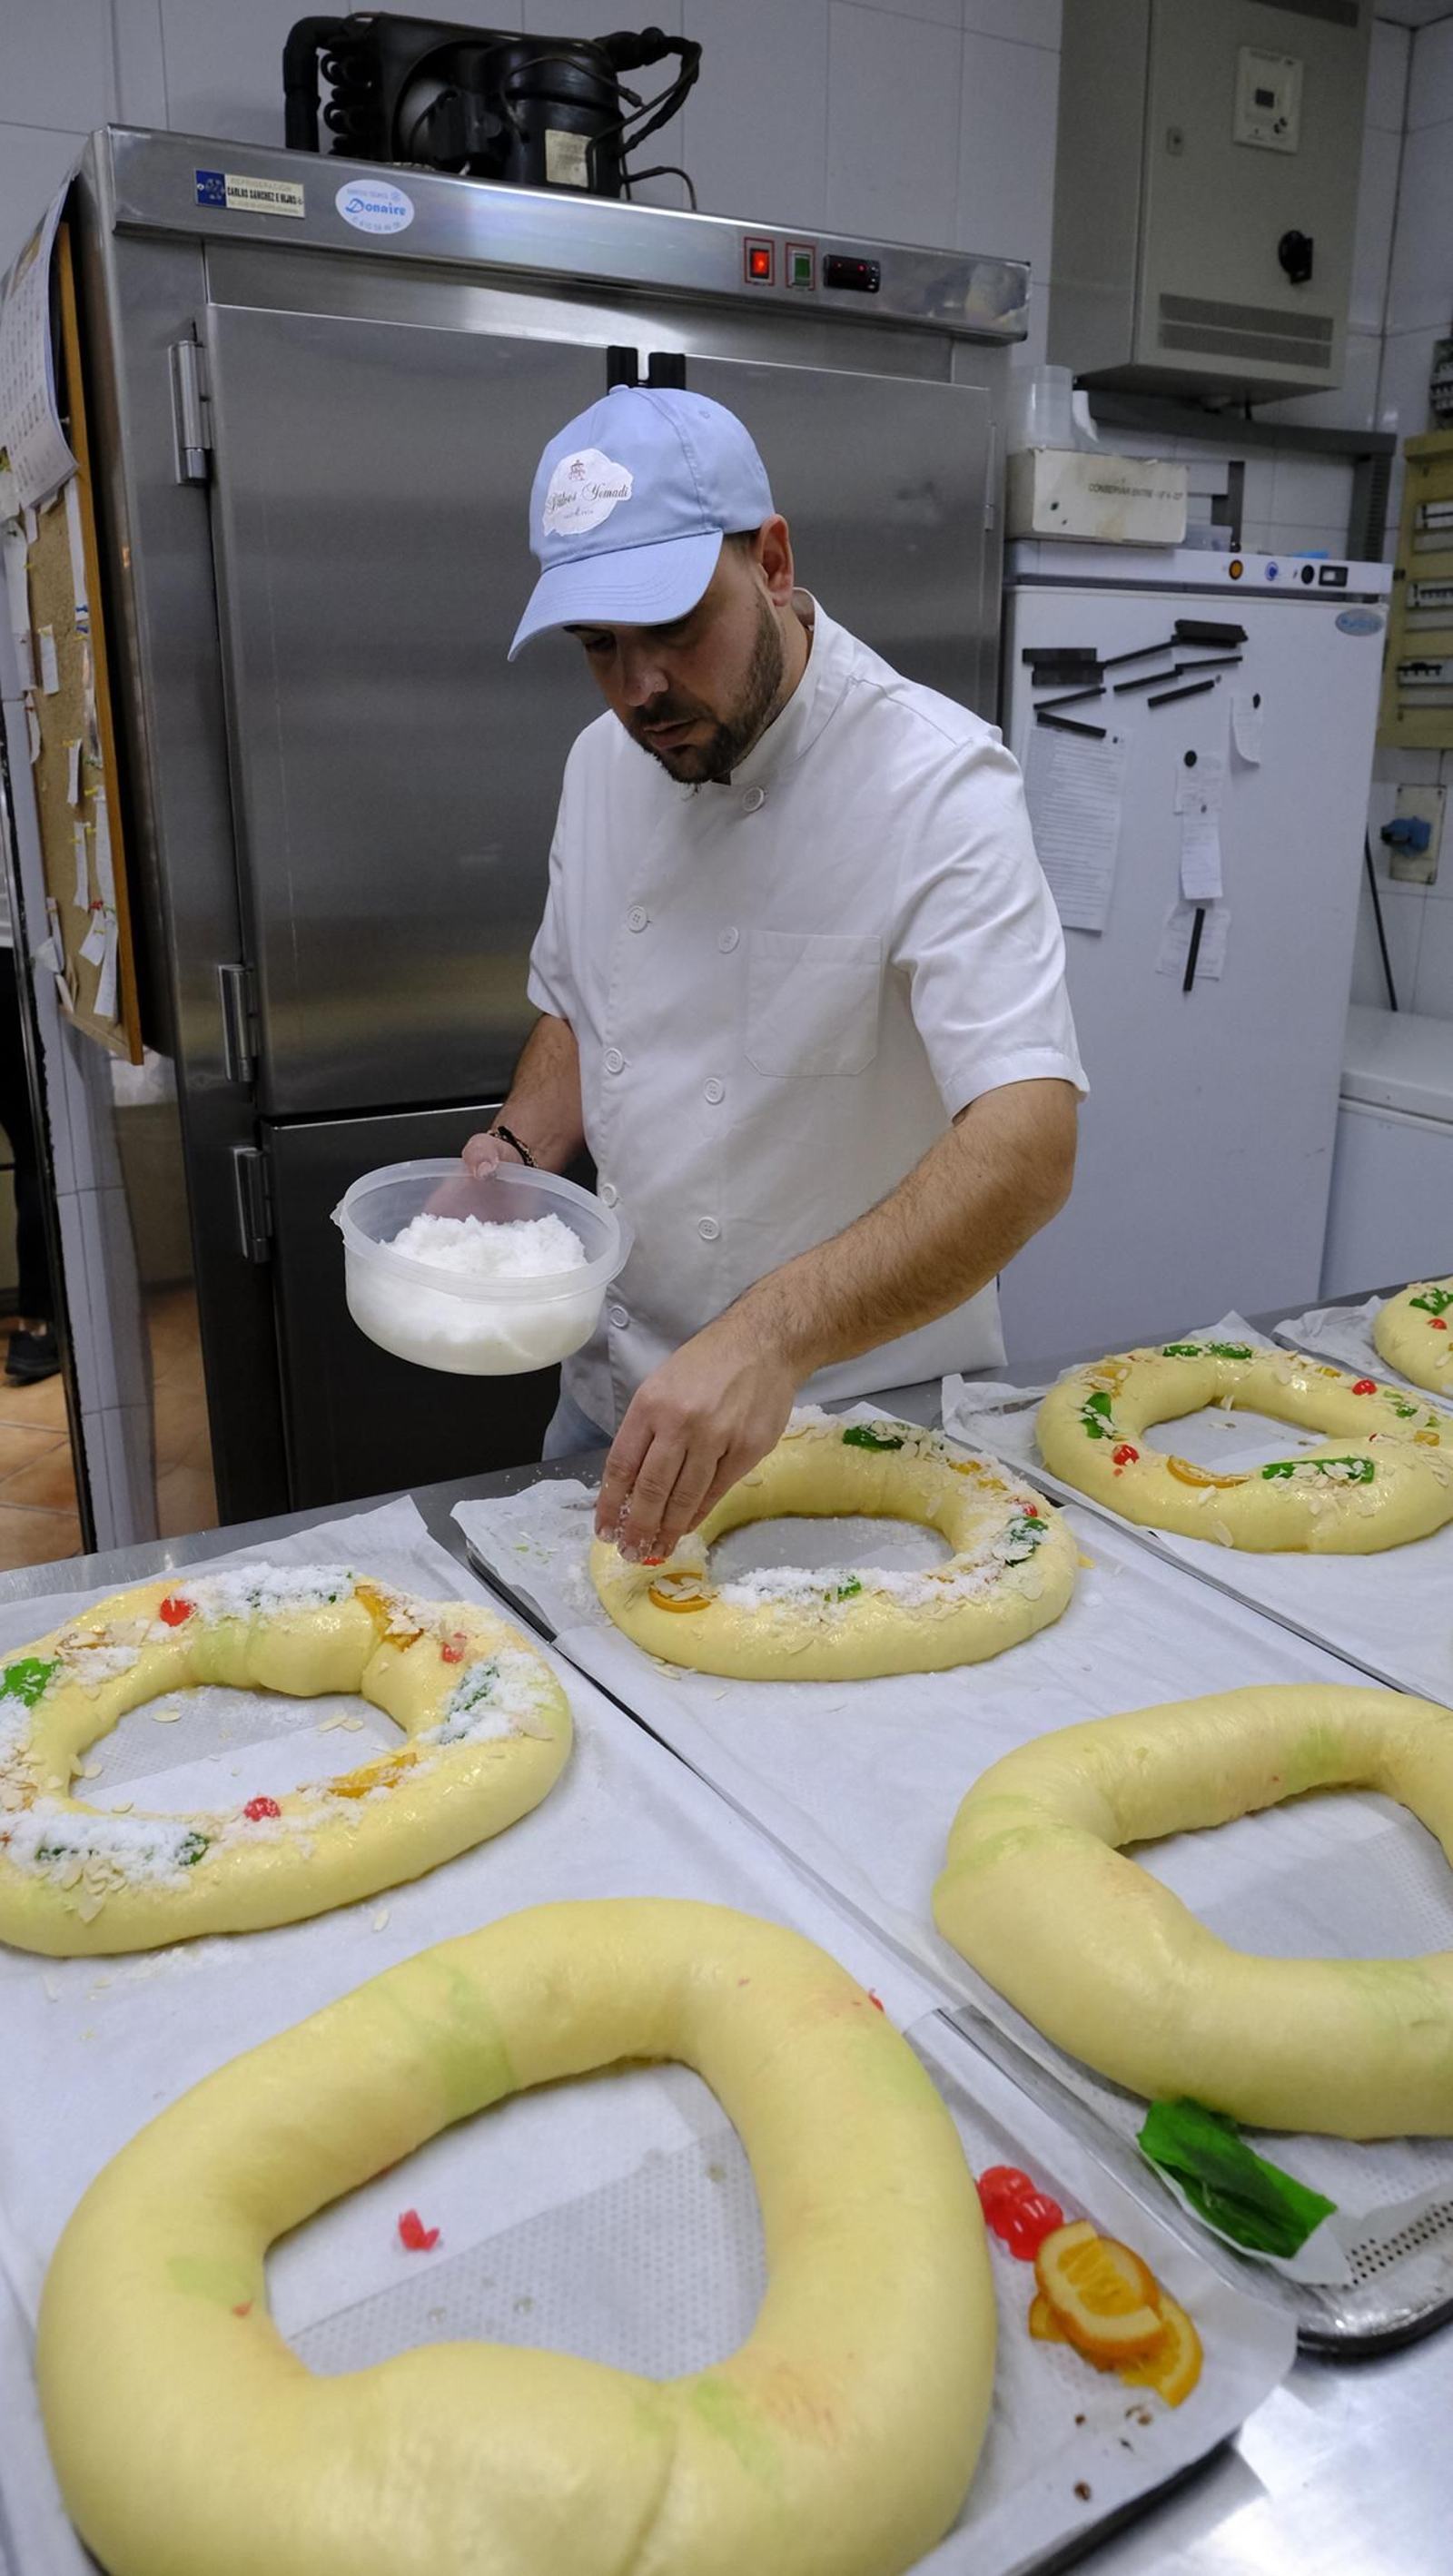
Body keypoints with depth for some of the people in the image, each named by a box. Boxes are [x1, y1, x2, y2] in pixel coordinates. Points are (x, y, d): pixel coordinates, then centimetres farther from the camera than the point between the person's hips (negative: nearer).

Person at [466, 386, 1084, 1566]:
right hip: (620, 1387, 6)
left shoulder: (937, 784, -23)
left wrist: (775, 1337, -46)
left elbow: (1029, 1144, -33)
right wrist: (518, 1151, -6)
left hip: (861, 1413, -5)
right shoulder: (604, 763, -1)